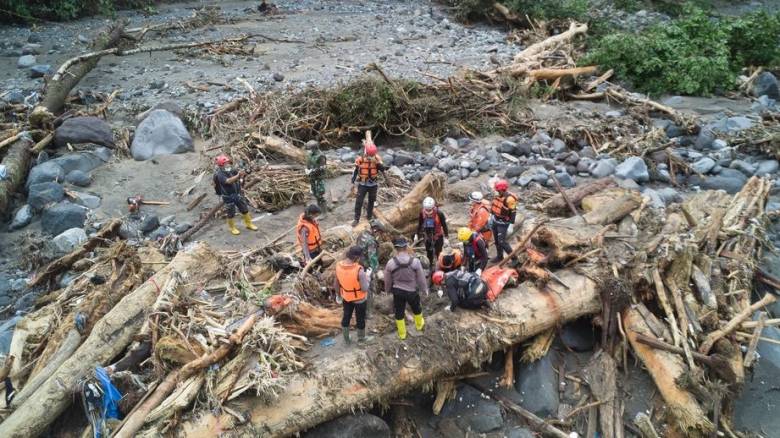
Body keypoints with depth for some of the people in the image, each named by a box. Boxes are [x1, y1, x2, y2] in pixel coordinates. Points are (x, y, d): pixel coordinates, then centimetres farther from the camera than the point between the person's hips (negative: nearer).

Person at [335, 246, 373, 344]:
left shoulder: (338, 266, -18)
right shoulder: (359, 270, -34)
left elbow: (336, 284, -3)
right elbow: (365, 289, -25)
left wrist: (339, 294, 14)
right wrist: (367, 276, -11)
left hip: (346, 298, 4)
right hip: (359, 299, -4)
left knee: (346, 317, 24)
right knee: (360, 319, 19)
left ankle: (346, 339, 41)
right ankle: (361, 339, 40)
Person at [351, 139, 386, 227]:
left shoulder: (377, 158, -11)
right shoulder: (360, 159, -14)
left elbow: (383, 170, -18)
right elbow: (355, 171, -1)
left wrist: (378, 162, -32)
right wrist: (353, 183, 2)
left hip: (373, 184, 2)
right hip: (363, 184, -2)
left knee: (371, 201, 17)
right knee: (359, 202, -4)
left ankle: (370, 216, 35)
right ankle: (356, 219, 6)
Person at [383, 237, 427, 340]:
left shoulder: (390, 263, -18)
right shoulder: (415, 261, -20)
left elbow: (387, 281, -4)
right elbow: (421, 278, -9)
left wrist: (388, 290, 16)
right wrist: (424, 289, 9)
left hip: (397, 292, 0)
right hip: (412, 291, 0)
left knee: (399, 312, 18)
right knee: (416, 309, 28)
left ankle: (402, 334, 32)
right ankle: (419, 325, 52)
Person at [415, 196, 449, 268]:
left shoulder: (439, 213, -23)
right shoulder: (422, 213, -13)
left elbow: (444, 225, -13)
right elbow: (419, 224, 3)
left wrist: (446, 237, -12)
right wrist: (417, 235, 7)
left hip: (438, 236, -3)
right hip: (427, 236, 3)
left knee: (438, 253, 0)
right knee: (429, 253, 11)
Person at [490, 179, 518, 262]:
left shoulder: (509, 199, -23)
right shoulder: (499, 196, 1)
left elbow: (513, 213, -20)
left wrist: (511, 225, -19)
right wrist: (491, 217, 20)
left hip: (503, 223, -7)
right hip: (495, 221, 8)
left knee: (502, 242, -9)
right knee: (497, 240, 15)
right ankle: (499, 256, 30)